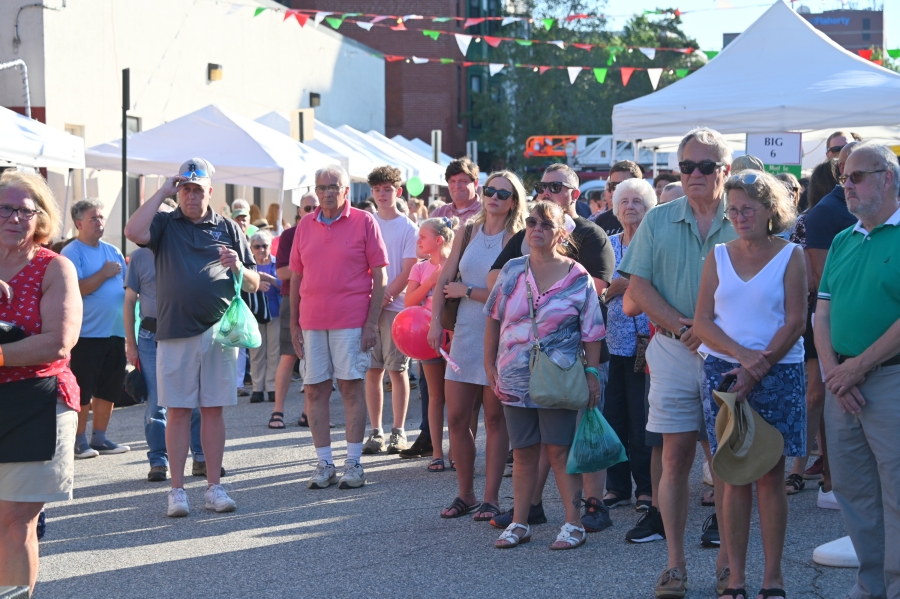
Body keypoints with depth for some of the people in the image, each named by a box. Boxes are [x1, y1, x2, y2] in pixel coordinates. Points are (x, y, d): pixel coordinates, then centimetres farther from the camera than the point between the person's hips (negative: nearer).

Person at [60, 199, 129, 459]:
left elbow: (128, 284, 21)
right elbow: (76, 289, -19)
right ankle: (79, 440, 7)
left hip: (115, 331, 7)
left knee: (109, 388, 10)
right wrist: (104, 273, -14)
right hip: (87, 333, -7)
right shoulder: (72, 253, -7)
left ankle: (99, 438, 19)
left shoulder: (113, 251, 14)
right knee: (83, 391, -2)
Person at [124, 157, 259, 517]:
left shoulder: (228, 230, 12)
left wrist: (238, 267, -9)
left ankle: (214, 487, 10)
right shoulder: (165, 224, 8)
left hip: (219, 333, 1)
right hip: (175, 333, -1)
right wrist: (163, 191, -7)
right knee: (177, 411, 0)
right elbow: (134, 231, -15)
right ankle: (177, 490, 4)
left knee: (213, 410, 5)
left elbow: (254, 284, 13)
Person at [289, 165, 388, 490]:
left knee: (352, 387, -2)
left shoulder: (364, 222, -1)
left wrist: (372, 322, -9)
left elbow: (380, 276, -2)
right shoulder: (305, 226, 11)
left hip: (352, 321, -4)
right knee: (315, 391, 3)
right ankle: (324, 463, 11)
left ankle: (353, 463, 4)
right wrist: (293, 324, 10)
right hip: (312, 322, 4)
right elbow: (296, 277, 15)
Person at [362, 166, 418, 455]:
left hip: (396, 306, -2)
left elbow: (407, 272, -4)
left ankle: (399, 431, 6)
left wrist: (384, 299, -12)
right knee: (372, 371, 2)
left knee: (397, 370, 0)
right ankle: (375, 431, 7)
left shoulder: (408, 228, 2)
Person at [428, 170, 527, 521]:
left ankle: (491, 498, 8)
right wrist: (436, 321, -3)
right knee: (456, 418, 4)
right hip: (465, 333, 5)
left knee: (495, 418, 2)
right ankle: (465, 494, 17)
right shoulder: (467, 232, 9)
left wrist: (467, 291, -7)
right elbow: (444, 280, 8)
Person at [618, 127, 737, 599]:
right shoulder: (658, 221, 9)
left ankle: (728, 561, 12)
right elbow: (638, 285, 4)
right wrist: (678, 324, -10)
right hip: (673, 350, 2)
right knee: (675, 457, 1)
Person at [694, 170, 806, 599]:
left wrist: (759, 367, -13)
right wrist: (742, 355, -12)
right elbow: (702, 322, 3)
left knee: (771, 475, -1)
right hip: (723, 371, 2)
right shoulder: (718, 257, 9)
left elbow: (795, 322, -5)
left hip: (778, 375, -2)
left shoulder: (790, 256, 2)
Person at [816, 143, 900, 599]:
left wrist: (859, 366, -15)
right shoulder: (842, 241, 14)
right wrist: (833, 370, -4)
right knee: (852, 490, 12)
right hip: (843, 383, 7)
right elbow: (823, 313, 12)